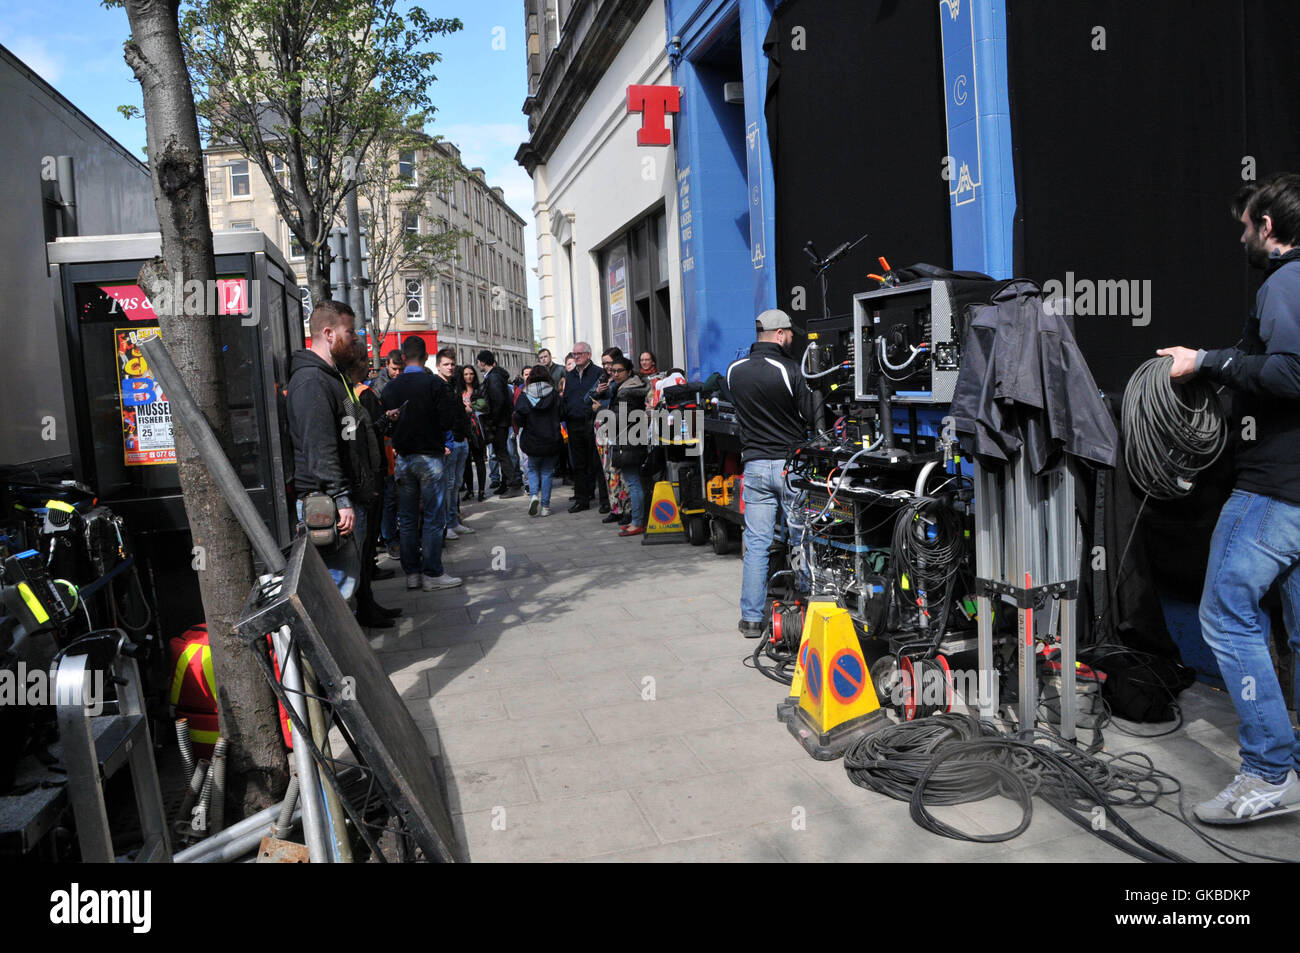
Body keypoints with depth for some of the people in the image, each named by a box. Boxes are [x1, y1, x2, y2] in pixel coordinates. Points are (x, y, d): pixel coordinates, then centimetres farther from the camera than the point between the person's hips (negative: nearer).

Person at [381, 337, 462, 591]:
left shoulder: (390, 388, 4)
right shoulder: (435, 384, -9)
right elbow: (446, 421, -10)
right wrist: (446, 445, 7)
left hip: (403, 458, 5)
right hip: (429, 456, -4)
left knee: (406, 519, 9)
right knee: (432, 518, -1)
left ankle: (411, 572, 15)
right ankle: (432, 573, 1)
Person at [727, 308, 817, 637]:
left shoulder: (734, 370, 3)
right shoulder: (788, 369, -12)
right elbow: (810, 415, -7)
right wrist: (814, 390, 10)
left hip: (754, 465, 4)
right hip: (791, 464, -3)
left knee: (756, 545, 7)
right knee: (803, 541, 9)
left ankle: (751, 619, 10)